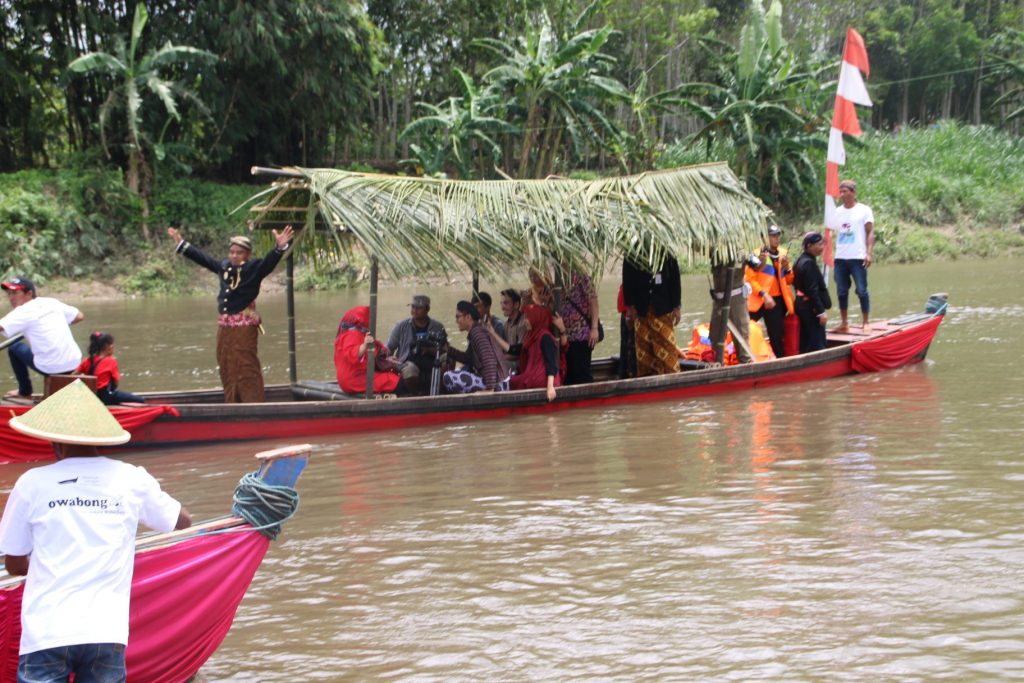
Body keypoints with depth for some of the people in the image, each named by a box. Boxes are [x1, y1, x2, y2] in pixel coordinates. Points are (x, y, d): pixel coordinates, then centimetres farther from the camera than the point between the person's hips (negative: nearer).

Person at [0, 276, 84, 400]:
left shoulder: (23, 311, -8)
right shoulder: (52, 303, 10)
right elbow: (79, 316, 16)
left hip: (49, 367, -6)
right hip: (74, 363, 6)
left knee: (14, 347, 16)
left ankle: (25, 391, 22)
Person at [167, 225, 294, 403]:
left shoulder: (254, 268, -9)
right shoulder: (223, 266, 9)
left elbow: (269, 261, -26)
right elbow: (202, 257, 21)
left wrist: (279, 248, -45)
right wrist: (181, 244, 28)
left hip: (244, 327, -7)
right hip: (224, 326, 7)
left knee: (246, 369, -7)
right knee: (227, 370, 13)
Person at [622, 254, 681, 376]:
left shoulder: (667, 255, 0)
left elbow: (675, 280, 1)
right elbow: (627, 280, 3)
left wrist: (676, 307, -2)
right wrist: (630, 305, -4)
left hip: (663, 309, -1)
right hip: (641, 310, 1)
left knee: (666, 345, -2)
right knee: (644, 346, 4)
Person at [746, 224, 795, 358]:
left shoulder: (783, 254, 11)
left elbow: (789, 281, 15)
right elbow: (750, 279, -12)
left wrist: (787, 268, -5)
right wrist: (764, 294, -21)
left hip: (778, 301, 5)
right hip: (759, 301, -4)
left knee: (777, 337, 9)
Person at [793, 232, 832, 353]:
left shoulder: (801, 261, 11)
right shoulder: (809, 263, -18)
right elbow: (812, 290, -22)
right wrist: (821, 312, -20)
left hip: (802, 305, 10)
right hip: (811, 308, -10)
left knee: (805, 344, 13)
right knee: (817, 344, -7)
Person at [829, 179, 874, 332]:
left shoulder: (864, 210, 1)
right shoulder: (837, 212, 11)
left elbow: (870, 233, -2)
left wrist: (869, 253, -13)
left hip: (858, 257, -4)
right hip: (840, 258, 4)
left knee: (862, 290, -3)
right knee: (841, 292, 6)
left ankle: (865, 322, 3)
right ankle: (844, 323, 13)